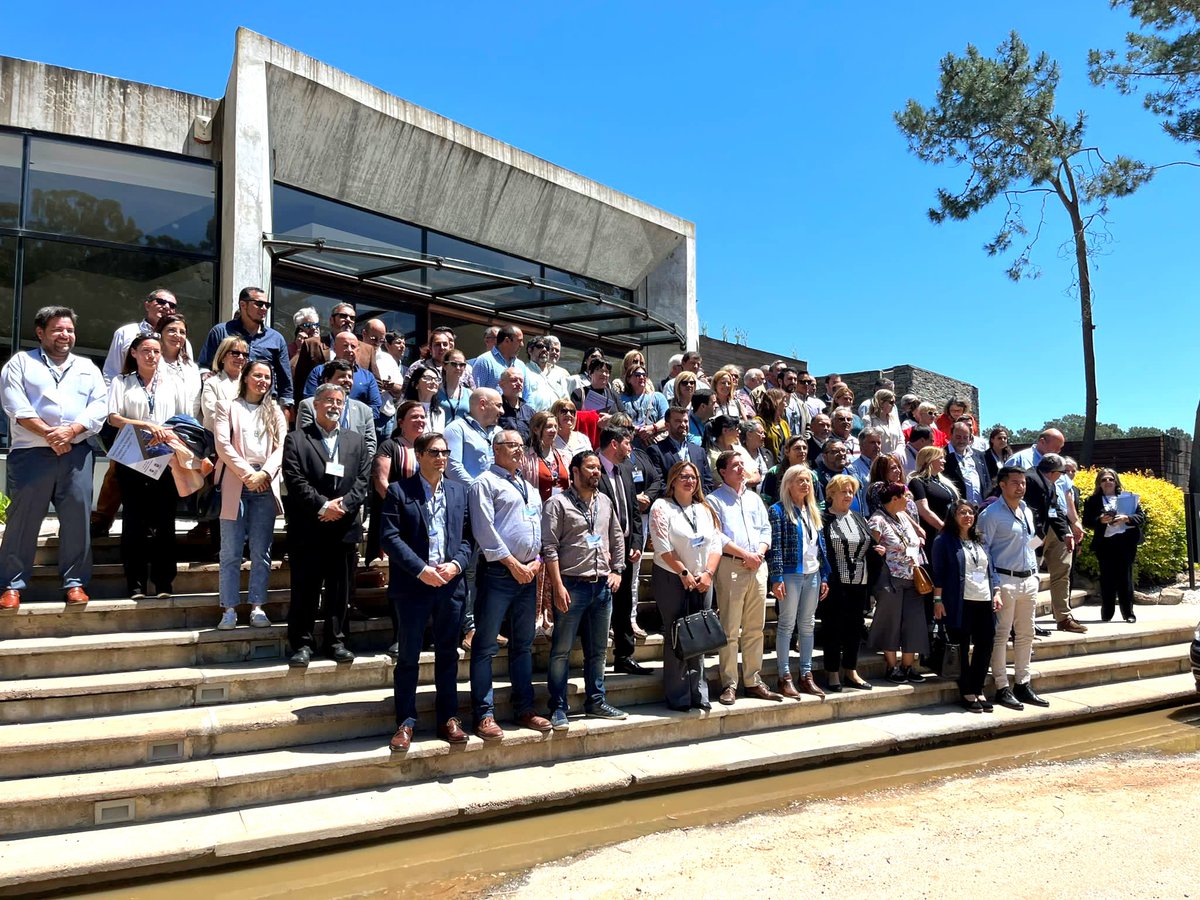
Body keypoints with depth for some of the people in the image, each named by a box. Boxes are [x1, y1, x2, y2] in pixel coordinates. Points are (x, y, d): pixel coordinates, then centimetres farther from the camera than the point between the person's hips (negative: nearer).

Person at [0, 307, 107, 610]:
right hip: (31, 453, -2)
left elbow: (99, 406, 5)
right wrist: (48, 433, -14)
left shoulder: (88, 368, 18)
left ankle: (74, 581, 6)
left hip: (77, 453, 2)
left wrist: (70, 430, -11)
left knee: (77, 516, -2)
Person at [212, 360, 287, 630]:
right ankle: (229, 609, 1)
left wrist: (263, 473, -11)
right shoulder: (227, 407, 11)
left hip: (265, 486, 2)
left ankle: (257, 607, 5)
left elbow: (281, 447, 6)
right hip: (235, 484, -2)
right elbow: (223, 444, -2)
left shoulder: (276, 412, 17)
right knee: (230, 552, -2)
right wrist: (247, 473, -12)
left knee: (261, 552, 1)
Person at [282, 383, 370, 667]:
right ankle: (302, 644, 10)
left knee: (340, 589, 7)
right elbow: (295, 480, -7)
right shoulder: (296, 439, 4)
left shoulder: (356, 441, 15)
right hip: (307, 529, -3)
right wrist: (323, 505, -14)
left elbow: (362, 481, 6)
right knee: (304, 589, 1)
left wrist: (342, 505, -10)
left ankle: (336, 641, 16)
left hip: (344, 527, 3)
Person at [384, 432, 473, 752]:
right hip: (413, 585, -3)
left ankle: (448, 719, 20)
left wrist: (456, 564, -9)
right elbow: (390, 537, -9)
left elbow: (467, 536, 10)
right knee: (408, 656, 3)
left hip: (451, 583, 4)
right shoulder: (399, 491, -1)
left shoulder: (458, 491, 11)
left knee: (447, 655, 10)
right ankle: (405, 722, 13)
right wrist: (421, 570, -16)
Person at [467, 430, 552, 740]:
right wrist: (513, 563, -12)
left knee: (523, 644, 13)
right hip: (498, 573, -8)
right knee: (486, 646, -4)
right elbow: (484, 529, -12)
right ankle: (484, 715, 1)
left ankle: (524, 709, 21)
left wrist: (536, 561, 2)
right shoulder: (486, 482, -3)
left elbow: (540, 526, 18)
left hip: (528, 573, 8)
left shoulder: (529, 488, 20)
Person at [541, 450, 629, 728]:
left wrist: (616, 570, 10)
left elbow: (617, 539, 21)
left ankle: (596, 702, 25)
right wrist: (558, 585, -16)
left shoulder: (605, 502, 13)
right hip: (572, 585, -6)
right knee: (562, 650, 0)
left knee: (598, 650, 14)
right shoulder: (558, 503, -6)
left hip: (603, 586, 6)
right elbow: (549, 547, -12)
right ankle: (558, 708, 9)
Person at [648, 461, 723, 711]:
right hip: (672, 580, -5)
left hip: (702, 582, 5)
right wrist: (684, 573, -14)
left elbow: (716, 543, 7)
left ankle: (698, 693, 15)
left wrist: (708, 573, -7)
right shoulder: (662, 507, -3)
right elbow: (663, 546, -12)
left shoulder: (705, 509, 13)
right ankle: (678, 697, 6)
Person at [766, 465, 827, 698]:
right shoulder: (778, 511, -5)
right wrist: (776, 578, -16)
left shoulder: (813, 511, 15)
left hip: (813, 574, 6)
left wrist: (824, 577, 13)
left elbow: (820, 545, 17)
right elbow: (775, 546, -11)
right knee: (787, 625, -1)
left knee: (808, 625, 10)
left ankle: (806, 675, 17)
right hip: (790, 574, -6)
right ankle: (785, 677, 5)